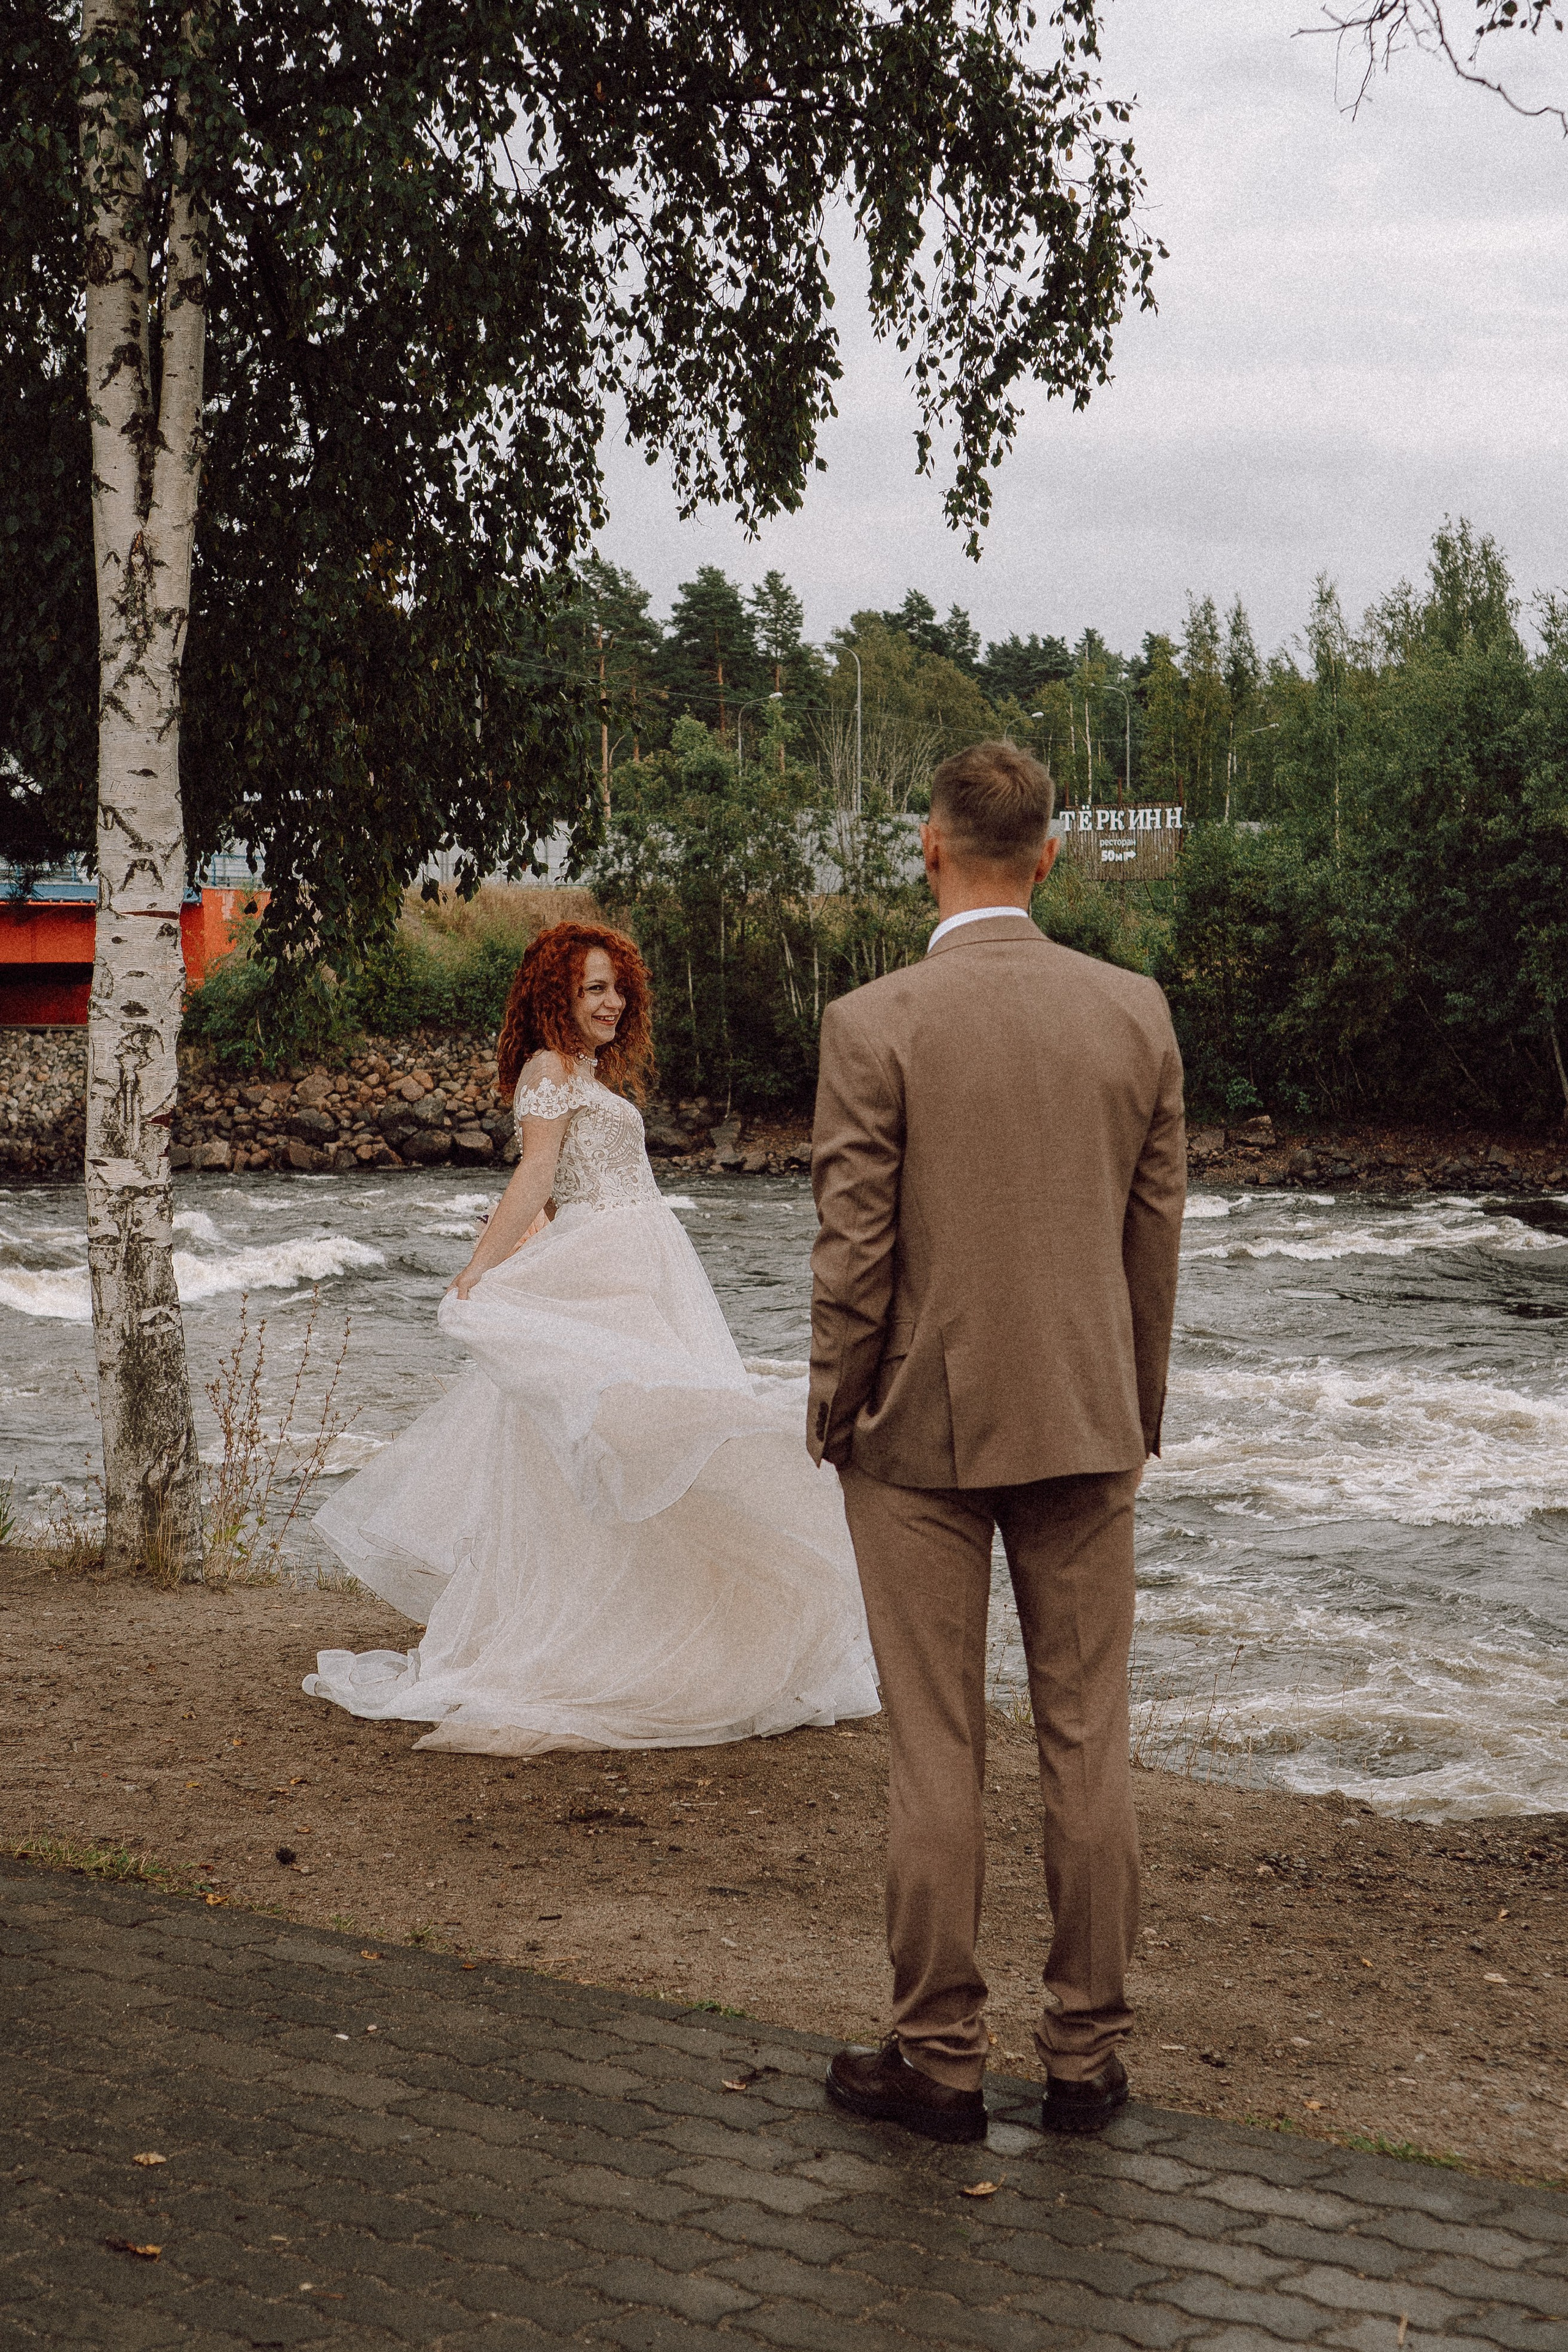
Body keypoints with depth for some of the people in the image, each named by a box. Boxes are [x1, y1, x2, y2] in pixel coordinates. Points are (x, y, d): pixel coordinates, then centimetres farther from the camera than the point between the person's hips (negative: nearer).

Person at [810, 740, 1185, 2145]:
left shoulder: (874, 1026, -12)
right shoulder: (1137, 1012, -1)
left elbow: (855, 1251, -10)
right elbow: (1158, 1236, 5)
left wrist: (834, 1415, 4)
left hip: (924, 1428, -3)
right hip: (1085, 1424, 3)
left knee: (937, 1755, 4)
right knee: (1087, 1740, 10)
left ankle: (939, 2063, 13)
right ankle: (1087, 2054, 18)